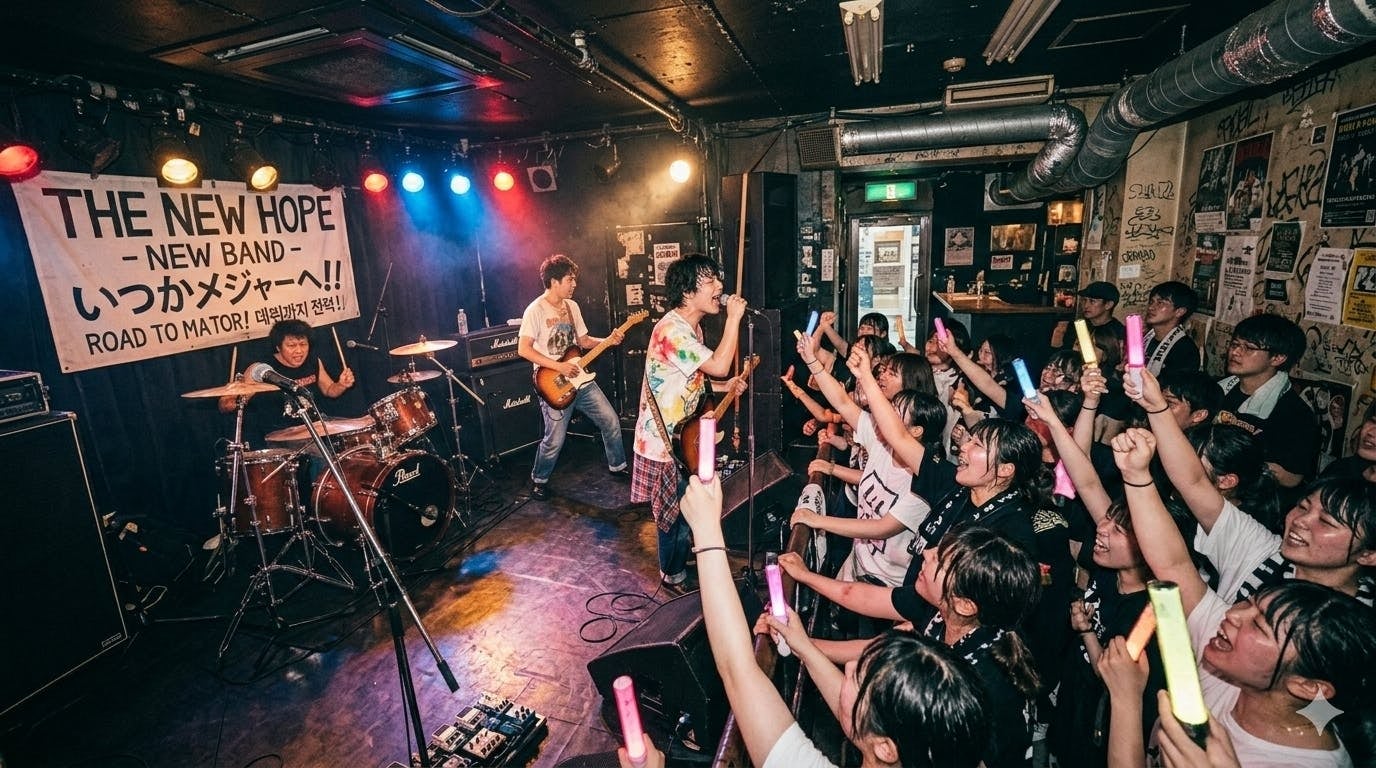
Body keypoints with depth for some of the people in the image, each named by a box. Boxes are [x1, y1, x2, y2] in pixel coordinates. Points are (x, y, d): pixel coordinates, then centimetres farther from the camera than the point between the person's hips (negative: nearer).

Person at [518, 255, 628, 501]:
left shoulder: (572, 306, 9)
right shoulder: (535, 310, -13)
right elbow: (523, 349, -18)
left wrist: (609, 340, -3)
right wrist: (559, 366, -22)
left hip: (580, 379, 7)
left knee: (611, 421, 7)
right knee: (555, 441, -3)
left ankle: (617, 466, 28)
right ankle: (538, 480, 23)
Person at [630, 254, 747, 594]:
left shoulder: (692, 326, 6)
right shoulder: (672, 329, -27)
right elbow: (718, 366, -33)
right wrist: (734, 318, -26)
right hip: (666, 442, -9)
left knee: (682, 510, 24)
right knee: (677, 514, 7)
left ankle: (675, 565, 45)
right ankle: (673, 577, 29)